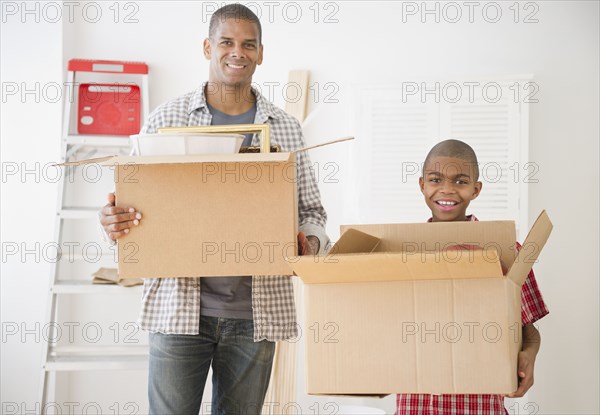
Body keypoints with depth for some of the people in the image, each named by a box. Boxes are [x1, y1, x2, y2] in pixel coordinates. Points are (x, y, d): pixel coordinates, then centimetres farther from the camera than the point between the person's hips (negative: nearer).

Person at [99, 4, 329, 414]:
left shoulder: (286, 128, 9)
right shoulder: (167, 119, 4)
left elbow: (311, 209, 13)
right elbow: (135, 201, 5)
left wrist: (309, 241, -9)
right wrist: (115, 222, -18)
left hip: (256, 312, 2)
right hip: (179, 304, -1)